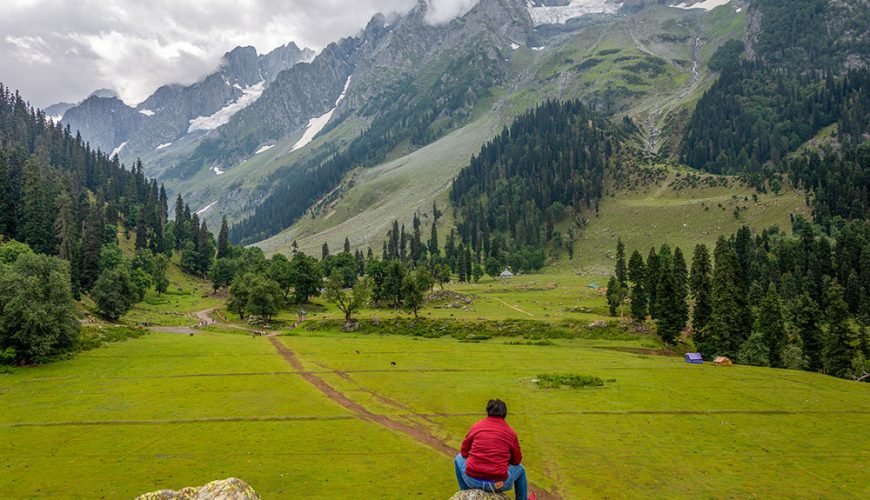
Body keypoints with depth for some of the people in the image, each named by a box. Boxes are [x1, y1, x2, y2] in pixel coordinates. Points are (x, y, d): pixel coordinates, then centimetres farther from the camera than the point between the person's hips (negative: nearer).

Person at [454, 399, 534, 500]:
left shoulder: (476, 427, 3)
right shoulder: (511, 432, 1)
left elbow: (464, 452, 10)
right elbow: (517, 460, 10)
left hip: (472, 480, 1)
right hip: (497, 484, 0)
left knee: (459, 458, 34)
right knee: (520, 470, 32)